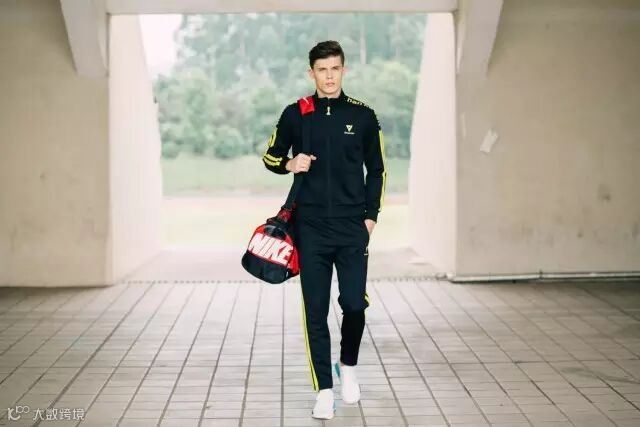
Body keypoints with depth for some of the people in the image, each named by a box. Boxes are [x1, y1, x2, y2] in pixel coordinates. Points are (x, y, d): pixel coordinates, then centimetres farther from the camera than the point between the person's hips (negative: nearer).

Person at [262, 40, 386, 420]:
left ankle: (349, 366, 22)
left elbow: (377, 171, 9)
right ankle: (325, 390, 10)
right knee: (315, 312, 1)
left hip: (353, 229, 0)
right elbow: (271, 157, 14)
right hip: (311, 229, 1)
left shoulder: (363, 115, 3)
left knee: (355, 304, -7)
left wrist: (371, 217, 1)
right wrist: (289, 164, -8)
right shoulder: (295, 114, 4)